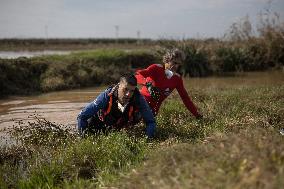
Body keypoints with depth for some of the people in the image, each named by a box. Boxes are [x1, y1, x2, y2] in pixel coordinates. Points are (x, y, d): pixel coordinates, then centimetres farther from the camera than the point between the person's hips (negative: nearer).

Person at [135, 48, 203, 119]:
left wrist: (197, 114, 8)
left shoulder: (177, 79, 6)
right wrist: (148, 84, -42)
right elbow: (138, 75, -21)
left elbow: (185, 97, 12)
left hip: (153, 109, 3)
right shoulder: (156, 68, -7)